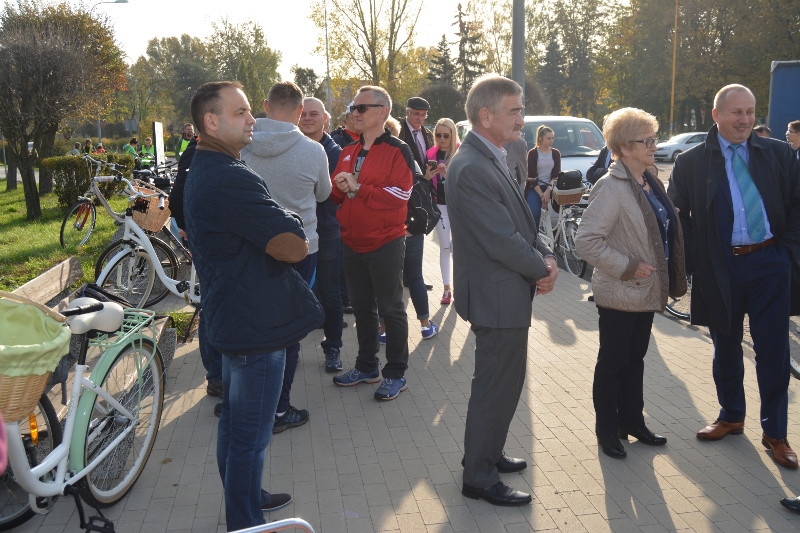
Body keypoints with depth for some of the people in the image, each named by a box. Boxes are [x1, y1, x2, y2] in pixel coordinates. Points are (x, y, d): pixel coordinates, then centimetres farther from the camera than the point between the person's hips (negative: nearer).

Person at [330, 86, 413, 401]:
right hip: (352, 243, 7)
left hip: (385, 244, -7)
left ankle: (396, 374, 15)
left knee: (391, 309, 3)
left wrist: (357, 187, -19)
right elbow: (335, 196, 16)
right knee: (362, 308, 16)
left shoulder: (397, 151, -9)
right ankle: (366, 367, 30)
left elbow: (399, 196, -20)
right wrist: (340, 189, -7)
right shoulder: (347, 153, 13)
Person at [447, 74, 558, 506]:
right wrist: (542, 269, -9)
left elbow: (520, 224, 14)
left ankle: (488, 454, 39)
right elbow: (503, 242, -24)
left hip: (506, 293, 10)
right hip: (496, 297, -10)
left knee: (504, 383, 22)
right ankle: (479, 478, 19)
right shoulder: (472, 169, -23)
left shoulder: (491, 159, 10)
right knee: (496, 387, 3)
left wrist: (545, 257, -2)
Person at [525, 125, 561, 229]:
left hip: (550, 187, 3)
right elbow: (531, 177, -4)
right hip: (535, 188, -3)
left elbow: (556, 174, 4)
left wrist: (548, 190, -15)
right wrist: (542, 195, -14)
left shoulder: (556, 153, 10)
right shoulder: (532, 153, 1)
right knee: (534, 213, -26)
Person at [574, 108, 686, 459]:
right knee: (612, 364, 7)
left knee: (635, 359, 19)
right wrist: (628, 268, -21)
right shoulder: (611, 187, -19)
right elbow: (586, 240, -25)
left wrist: (667, 279, 10)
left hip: (646, 291, 8)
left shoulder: (650, 183, 7)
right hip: (619, 295, -8)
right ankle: (608, 430, 24)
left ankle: (632, 421, 35)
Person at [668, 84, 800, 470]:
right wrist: (695, 261, -5)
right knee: (726, 348, 13)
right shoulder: (691, 163, 0)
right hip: (720, 268, 0)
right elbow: (678, 217, 3)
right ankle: (731, 417, 33)